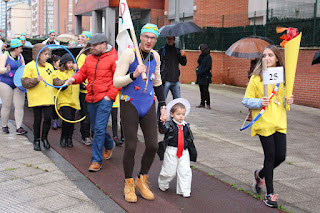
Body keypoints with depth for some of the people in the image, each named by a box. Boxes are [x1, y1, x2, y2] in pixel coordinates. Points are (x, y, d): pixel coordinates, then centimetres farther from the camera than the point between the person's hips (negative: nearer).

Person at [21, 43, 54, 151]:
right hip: (36, 99, -4)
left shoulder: (49, 66, 13)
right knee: (37, 119, 4)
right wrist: (36, 80, -23)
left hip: (48, 98, 4)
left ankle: (44, 137, 22)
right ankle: (36, 140, 20)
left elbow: (54, 80, 23)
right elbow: (24, 82, -10)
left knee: (48, 118, 0)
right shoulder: (30, 66, -5)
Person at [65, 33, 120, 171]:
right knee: (96, 128, 16)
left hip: (104, 99, -7)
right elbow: (82, 73, 15)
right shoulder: (89, 59, 12)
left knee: (99, 129, -11)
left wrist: (110, 95, -13)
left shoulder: (113, 58, -7)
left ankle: (96, 160, -5)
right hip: (91, 99, 7)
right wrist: (74, 79, -6)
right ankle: (109, 146, 43)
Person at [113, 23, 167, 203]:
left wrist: (163, 106, 16)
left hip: (148, 105, 5)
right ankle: (129, 185, 18)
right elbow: (116, 82, -11)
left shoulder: (155, 56, 8)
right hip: (130, 105, -5)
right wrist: (134, 75, -27)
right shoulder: (129, 54, -9)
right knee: (131, 146, -3)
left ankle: (142, 180, 23)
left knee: (153, 145, 0)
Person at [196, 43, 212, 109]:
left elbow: (208, 67, -14)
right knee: (202, 90, 10)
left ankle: (208, 104, 2)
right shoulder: (201, 56, 13)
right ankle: (202, 103, 16)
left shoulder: (208, 57, -11)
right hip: (200, 77, 8)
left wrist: (201, 72, -15)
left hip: (205, 77, -8)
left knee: (205, 90, -5)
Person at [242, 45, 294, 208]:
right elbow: (246, 101, -4)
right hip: (264, 122, -5)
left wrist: (288, 100, 0)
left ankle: (260, 174, 34)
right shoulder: (256, 78, -6)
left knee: (281, 156, 3)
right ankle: (270, 194, 13)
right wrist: (259, 102, -22)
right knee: (270, 156, -1)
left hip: (280, 121, 5)